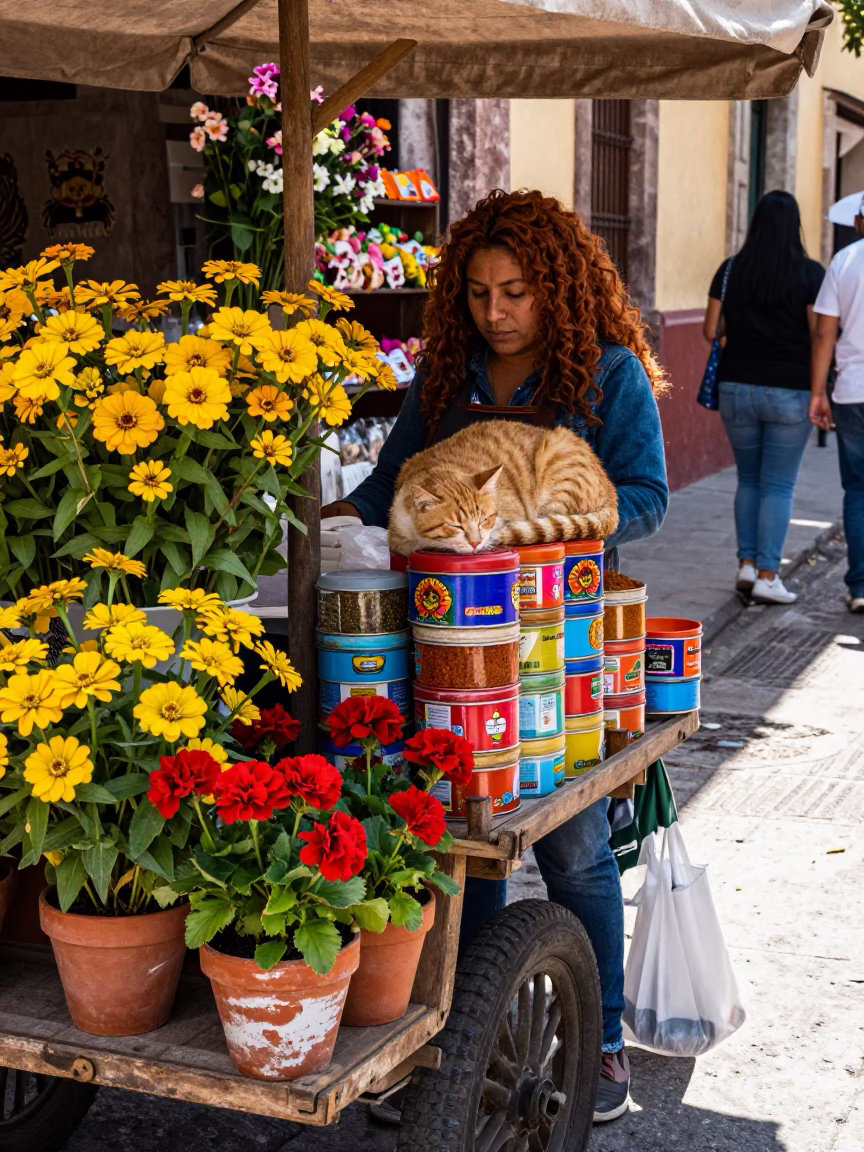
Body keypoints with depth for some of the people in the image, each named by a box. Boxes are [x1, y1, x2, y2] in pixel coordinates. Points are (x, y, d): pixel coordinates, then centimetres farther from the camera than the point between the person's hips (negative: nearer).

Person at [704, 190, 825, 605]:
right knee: (779, 485, 3)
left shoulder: (731, 269, 1)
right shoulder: (810, 273, -7)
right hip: (790, 391, -3)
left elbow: (710, 331, 3)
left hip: (737, 387, 3)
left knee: (749, 479, 17)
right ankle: (767, 575, 0)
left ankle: (747, 564, 11)